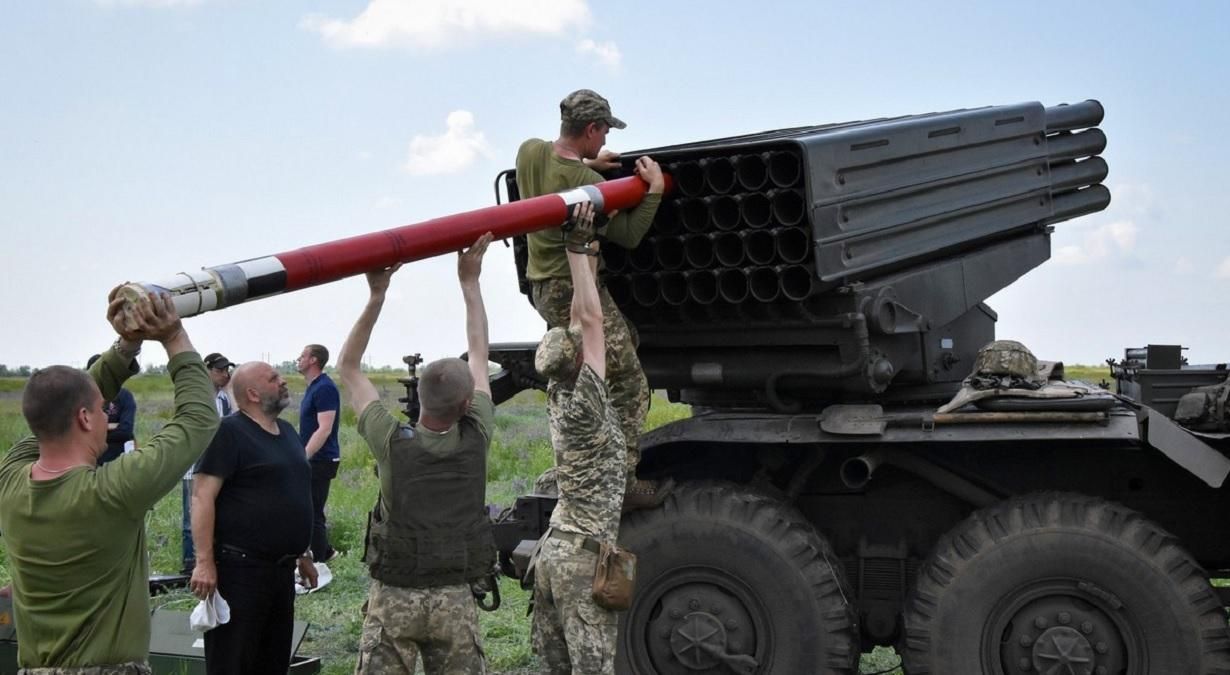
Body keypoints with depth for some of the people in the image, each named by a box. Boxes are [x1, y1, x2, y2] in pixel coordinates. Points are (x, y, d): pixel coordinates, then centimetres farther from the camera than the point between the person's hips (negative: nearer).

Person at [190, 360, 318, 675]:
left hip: (282, 569, 8)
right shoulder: (229, 432, -11)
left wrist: (303, 555, 22)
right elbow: (203, 496, -17)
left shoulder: (287, 431, 14)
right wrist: (204, 562, -23)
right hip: (239, 569, -8)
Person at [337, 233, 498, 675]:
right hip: (455, 599, 2)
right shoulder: (476, 440, -8)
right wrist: (470, 282, 10)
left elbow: (347, 368, 0)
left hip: (394, 598, -1)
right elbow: (479, 355, 4)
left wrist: (377, 295, -4)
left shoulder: (393, 443, -11)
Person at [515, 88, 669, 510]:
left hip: (543, 288, 9)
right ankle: (622, 483, -4)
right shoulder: (588, 185, -21)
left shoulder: (530, 151, 1)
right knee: (629, 387, -3)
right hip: (576, 292, -9)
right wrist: (655, 190, -5)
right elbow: (629, 237, -12)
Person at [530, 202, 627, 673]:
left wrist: (588, 251, 12)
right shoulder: (584, 407, -15)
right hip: (584, 552, -9)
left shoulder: (558, 397, 7)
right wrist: (577, 248, -13)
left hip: (553, 548, 9)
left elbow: (579, 322, 10)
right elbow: (591, 320, -17)